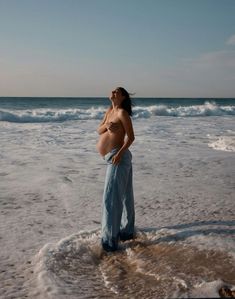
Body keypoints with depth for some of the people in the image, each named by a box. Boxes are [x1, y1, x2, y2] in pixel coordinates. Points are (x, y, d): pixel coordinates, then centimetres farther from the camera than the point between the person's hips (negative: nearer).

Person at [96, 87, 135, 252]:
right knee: (124, 196, 18)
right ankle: (127, 231, 32)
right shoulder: (110, 111, 14)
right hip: (113, 158, 9)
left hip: (118, 158, -9)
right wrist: (106, 125, -11)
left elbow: (131, 137, -14)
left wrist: (120, 153, -25)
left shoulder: (122, 113, -10)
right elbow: (99, 130, 11)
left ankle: (110, 240, -2)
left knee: (112, 198, -8)